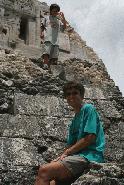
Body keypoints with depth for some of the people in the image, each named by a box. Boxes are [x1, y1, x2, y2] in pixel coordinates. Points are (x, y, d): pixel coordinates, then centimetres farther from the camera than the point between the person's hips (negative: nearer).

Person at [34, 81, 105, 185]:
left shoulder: (88, 109, 1)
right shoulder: (74, 121, 26)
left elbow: (90, 137, -10)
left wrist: (66, 153, -6)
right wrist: (60, 158, 1)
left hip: (89, 156, -8)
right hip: (78, 156, 8)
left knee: (44, 171, -24)